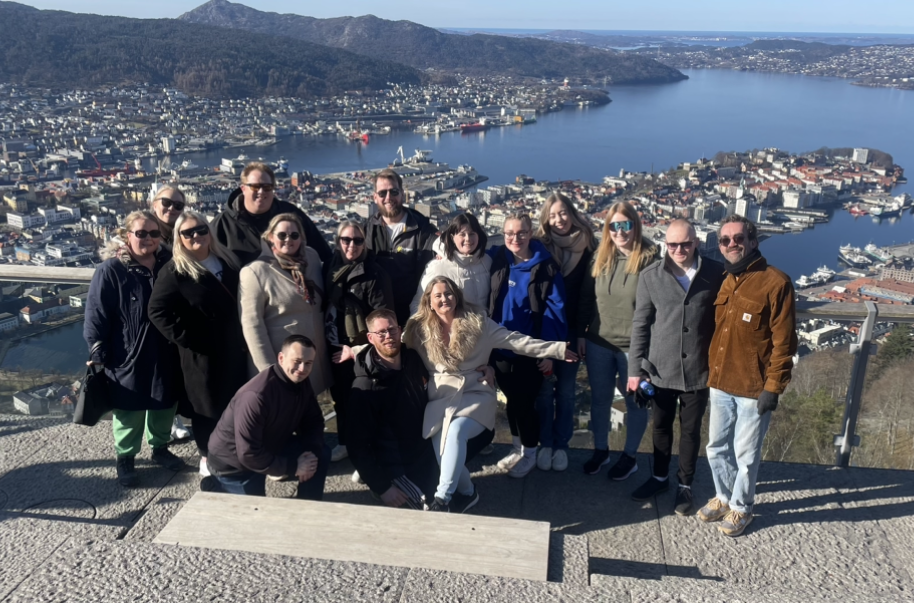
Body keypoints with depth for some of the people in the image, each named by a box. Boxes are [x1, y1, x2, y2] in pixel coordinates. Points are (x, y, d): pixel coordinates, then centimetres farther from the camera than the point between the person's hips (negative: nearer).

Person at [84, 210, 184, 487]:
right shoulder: (111, 270, -13)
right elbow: (95, 316, -10)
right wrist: (98, 354, -11)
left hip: (165, 355, 4)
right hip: (128, 358, -4)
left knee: (164, 405, 18)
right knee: (129, 412, 10)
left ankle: (160, 447, 39)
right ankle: (125, 458, 29)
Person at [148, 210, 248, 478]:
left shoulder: (226, 261, 6)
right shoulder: (175, 271, -12)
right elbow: (157, 310, -17)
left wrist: (244, 336, 9)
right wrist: (185, 337, -19)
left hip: (234, 348, 6)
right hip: (202, 353, -6)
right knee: (208, 405, 8)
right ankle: (208, 458, 27)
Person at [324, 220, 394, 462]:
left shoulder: (374, 274, -14)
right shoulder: (330, 266, 4)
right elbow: (323, 302, 13)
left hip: (361, 349, -6)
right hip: (335, 345, 6)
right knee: (340, 396, 18)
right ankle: (343, 442, 34)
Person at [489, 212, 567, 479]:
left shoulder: (545, 266, -11)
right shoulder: (495, 259, -2)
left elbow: (555, 310, -11)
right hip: (501, 347, 4)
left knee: (524, 400, 5)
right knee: (512, 399, 16)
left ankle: (529, 453, 24)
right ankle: (518, 447, 34)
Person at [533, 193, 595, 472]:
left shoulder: (586, 245, -1)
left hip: (571, 328, 1)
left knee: (566, 389, 9)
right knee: (545, 388, 7)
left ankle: (561, 445, 22)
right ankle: (545, 443, 20)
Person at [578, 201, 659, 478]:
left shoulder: (649, 258, -12)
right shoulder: (600, 257, 3)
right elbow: (586, 297, 9)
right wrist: (581, 333, 7)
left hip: (634, 346, -4)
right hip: (598, 343, 5)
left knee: (635, 401, 12)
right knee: (599, 399, 16)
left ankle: (629, 456, 30)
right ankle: (600, 450, 36)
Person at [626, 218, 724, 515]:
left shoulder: (717, 274, -8)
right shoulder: (651, 276, -5)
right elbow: (640, 324, -1)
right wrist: (636, 368, -2)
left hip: (699, 371, -1)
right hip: (660, 370, 1)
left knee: (691, 430, 14)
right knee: (661, 427, 18)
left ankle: (685, 485, 33)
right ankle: (660, 477, 39)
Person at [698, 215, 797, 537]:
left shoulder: (775, 282, -13)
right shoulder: (721, 281, 6)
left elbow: (783, 341, -14)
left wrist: (773, 387, -15)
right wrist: (709, 371, 9)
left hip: (754, 389, -6)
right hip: (719, 384, 6)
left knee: (745, 454, 10)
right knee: (717, 448, 17)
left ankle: (740, 507, 30)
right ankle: (724, 497, 39)